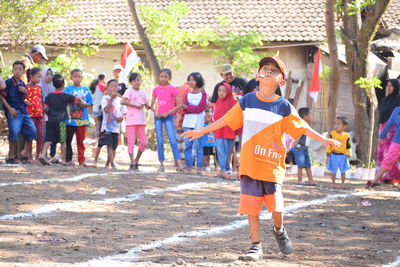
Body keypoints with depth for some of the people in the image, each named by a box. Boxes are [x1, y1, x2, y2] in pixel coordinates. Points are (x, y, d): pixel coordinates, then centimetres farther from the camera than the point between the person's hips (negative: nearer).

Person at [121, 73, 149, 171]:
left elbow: (147, 105, 15)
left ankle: (136, 160, 17)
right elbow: (122, 101, -18)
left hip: (141, 121, 6)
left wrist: (146, 104, -9)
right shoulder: (129, 91, -3)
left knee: (144, 141, 3)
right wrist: (136, 105, -17)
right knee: (131, 142, -6)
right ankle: (132, 164, -5)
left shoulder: (142, 92, 15)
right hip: (131, 120, -6)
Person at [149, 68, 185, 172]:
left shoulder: (172, 89, -3)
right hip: (158, 117, 4)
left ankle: (179, 163, -13)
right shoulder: (156, 89, 8)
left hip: (168, 117, -3)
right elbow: (152, 105, 14)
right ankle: (161, 164, 5)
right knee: (159, 141, 2)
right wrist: (155, 112, -6)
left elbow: (179, 104, -7)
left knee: (172, 140, -11)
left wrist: (168, 112, -13)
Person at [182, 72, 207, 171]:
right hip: (188, 120, 4)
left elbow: (200, 108, -8)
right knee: (187, 144, 0)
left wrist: (188, 107, -8)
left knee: (198, 144, -6)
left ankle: (199, 166, -3)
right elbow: (185, 110, 5)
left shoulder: (202, 93, 3)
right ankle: (189, 165, 4)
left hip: (198, 122, -4)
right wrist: (194, 108, -12)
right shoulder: (188, 94, 15)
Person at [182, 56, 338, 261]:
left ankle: (279, 231, 26)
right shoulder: (247, 101, 5)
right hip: (249, 165, 1)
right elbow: (226, 120, 12)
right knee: (251, 207, 0)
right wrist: (201, 132, 14)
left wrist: (324, 140, 0)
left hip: (273, 166, -1)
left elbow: (301, 127, 6)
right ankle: (255, 246, 12)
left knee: (276, 207, -6)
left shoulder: (283, 106, 1)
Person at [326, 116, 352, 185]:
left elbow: (348, 146, 4)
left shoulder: (346, 136, -2)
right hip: (334, 155, 0)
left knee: (343, 171, 7)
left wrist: (348, 154, -1)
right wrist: (328, 153, 5)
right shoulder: (332, 134, -1)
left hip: (342, 156, 0)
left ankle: (343, 183, 17)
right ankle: (333, 183, 15)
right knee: (333, 171, 5)